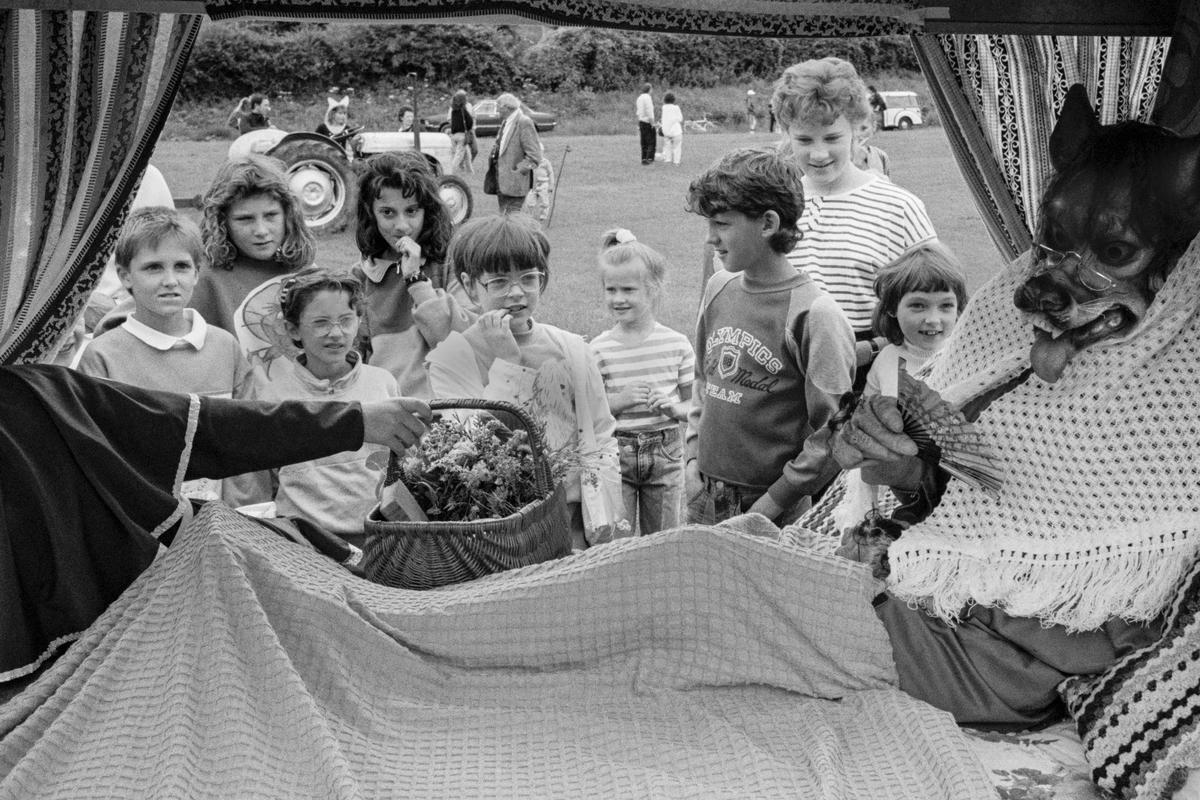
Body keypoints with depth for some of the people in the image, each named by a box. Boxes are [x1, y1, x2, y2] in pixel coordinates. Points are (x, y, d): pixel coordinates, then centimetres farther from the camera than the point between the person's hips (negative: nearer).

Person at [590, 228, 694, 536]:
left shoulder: (677, 344, -4)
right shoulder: (599, 349, -6)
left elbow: (695, 404, 3)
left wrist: (674, 407, -17)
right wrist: (619, 400, -21)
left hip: (664, 453, 1)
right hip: (615, 454, -1)